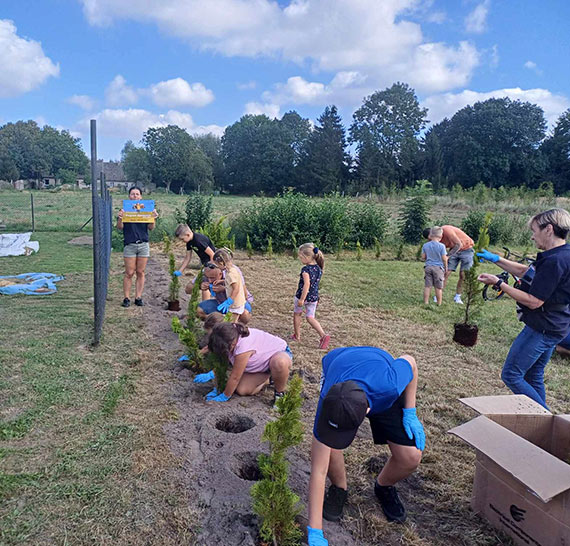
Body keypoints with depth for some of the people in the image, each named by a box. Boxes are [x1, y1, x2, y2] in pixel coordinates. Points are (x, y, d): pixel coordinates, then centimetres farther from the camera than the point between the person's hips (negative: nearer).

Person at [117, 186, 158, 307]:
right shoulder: (124, 209, 5)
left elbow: (151, 227, 3)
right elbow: (119, 227, -3)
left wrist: (154, 218, -16)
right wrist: (120, 218, -23)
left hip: (143, 245, 2)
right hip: (129, 245, -2)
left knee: (140, 273, 5)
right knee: (129, 273, -2)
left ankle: (138, 297, 12)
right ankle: (126, 298, 6)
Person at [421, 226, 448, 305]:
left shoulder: (425, 245, 1)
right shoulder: (441, 246, -10)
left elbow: (423, 258, 4)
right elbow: (444, 259, -7)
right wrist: (445, 267, 9)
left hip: (428, 267, 3)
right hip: (438, 267, -3)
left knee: (427, 286, 6)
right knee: (438, 287, 4)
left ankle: (426, 303, 7)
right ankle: (439, 304, 12)